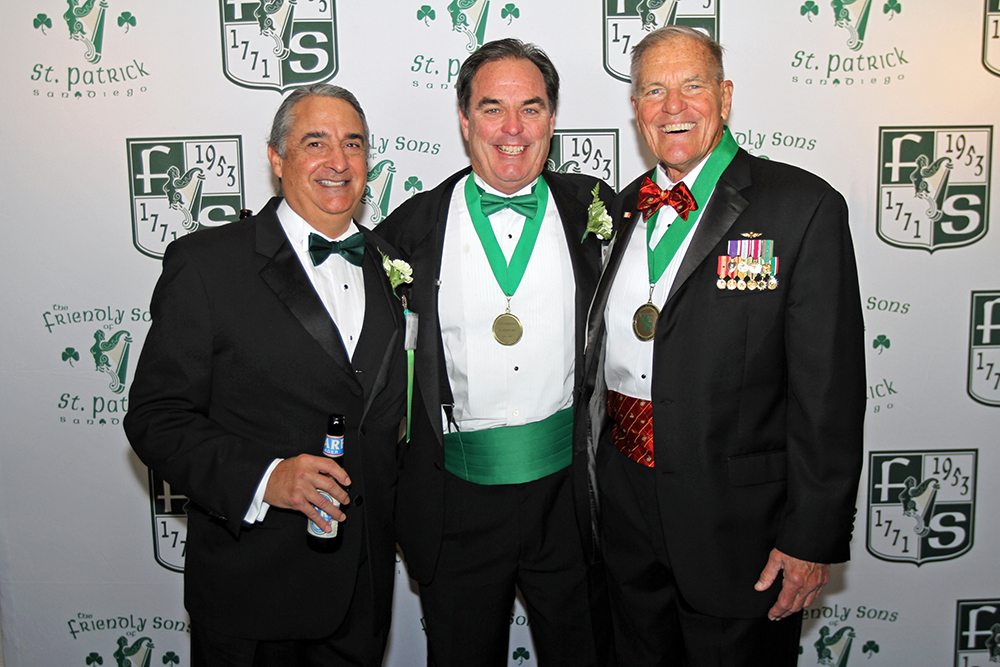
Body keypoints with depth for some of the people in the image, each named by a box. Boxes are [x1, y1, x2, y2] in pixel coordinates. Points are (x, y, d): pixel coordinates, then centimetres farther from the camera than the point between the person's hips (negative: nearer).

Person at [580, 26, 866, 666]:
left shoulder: (804, 207, -11)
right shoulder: (623, 208, 7)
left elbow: (830, 390, -14)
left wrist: (813, 539, -14)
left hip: (737, 520, -5)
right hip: (626, 505, 5)